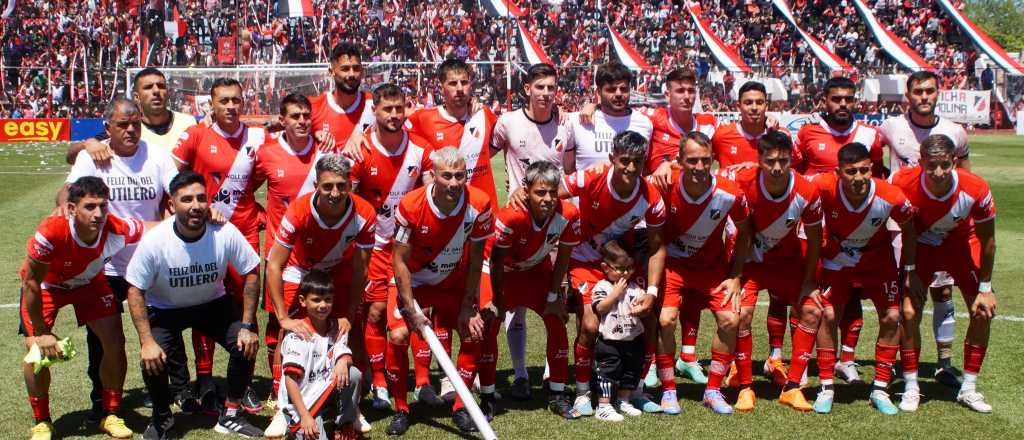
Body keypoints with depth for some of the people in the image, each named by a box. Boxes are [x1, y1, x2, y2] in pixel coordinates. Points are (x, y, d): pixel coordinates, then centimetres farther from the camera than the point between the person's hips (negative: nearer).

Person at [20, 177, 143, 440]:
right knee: (37, 350, -14)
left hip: (89, 281, 3)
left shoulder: (117, 230, -35)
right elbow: (31, 283, -27)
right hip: (46, 284, -2)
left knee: (115, 343, -8)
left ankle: (110, 416, 12)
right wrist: (41, 332, -21)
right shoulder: (51, 233, -42)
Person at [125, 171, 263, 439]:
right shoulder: (154, 241, -27)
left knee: (246, 345, -18)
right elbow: (135, 291, -18)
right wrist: (146, 342, -24)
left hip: (213, 303, 2)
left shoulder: (226, 233, -25)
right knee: (154, 363, -23)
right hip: (164, 308, -2)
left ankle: (230, 416, 5)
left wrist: (247, 326, -15)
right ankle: (162, 418, 10)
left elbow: (251, 274, -12)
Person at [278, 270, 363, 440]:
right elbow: (290, 379, -18)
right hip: (301, 402, -6)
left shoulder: (336, 329, 5)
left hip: (327, 393, 6)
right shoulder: (297, 335, -16)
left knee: (354, 374, -19)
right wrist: (304, 416, -24)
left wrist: (343, 362, -31)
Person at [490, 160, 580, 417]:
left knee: (557, 322, -3)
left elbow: (563, 257, -10)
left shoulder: (569, 215, -28)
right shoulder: (511, 216, -38)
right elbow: (497, 260, -23)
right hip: (505, 270, -3)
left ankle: (557, 394, 8)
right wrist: (498, 300, -14)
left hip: (538, 269, 3)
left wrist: (553, 296, -5)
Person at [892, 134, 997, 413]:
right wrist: (908, 272, -12)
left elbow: (987, 240, -14)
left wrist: (985, 288, -9)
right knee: (909, 311, -13)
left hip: (962, 245, 1)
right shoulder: (904, 184, -33)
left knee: (983, 312, -6)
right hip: (920, 246, -1)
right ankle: (911, 388, 2)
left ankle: (968, 389, 8)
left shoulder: (976, 190, -31)